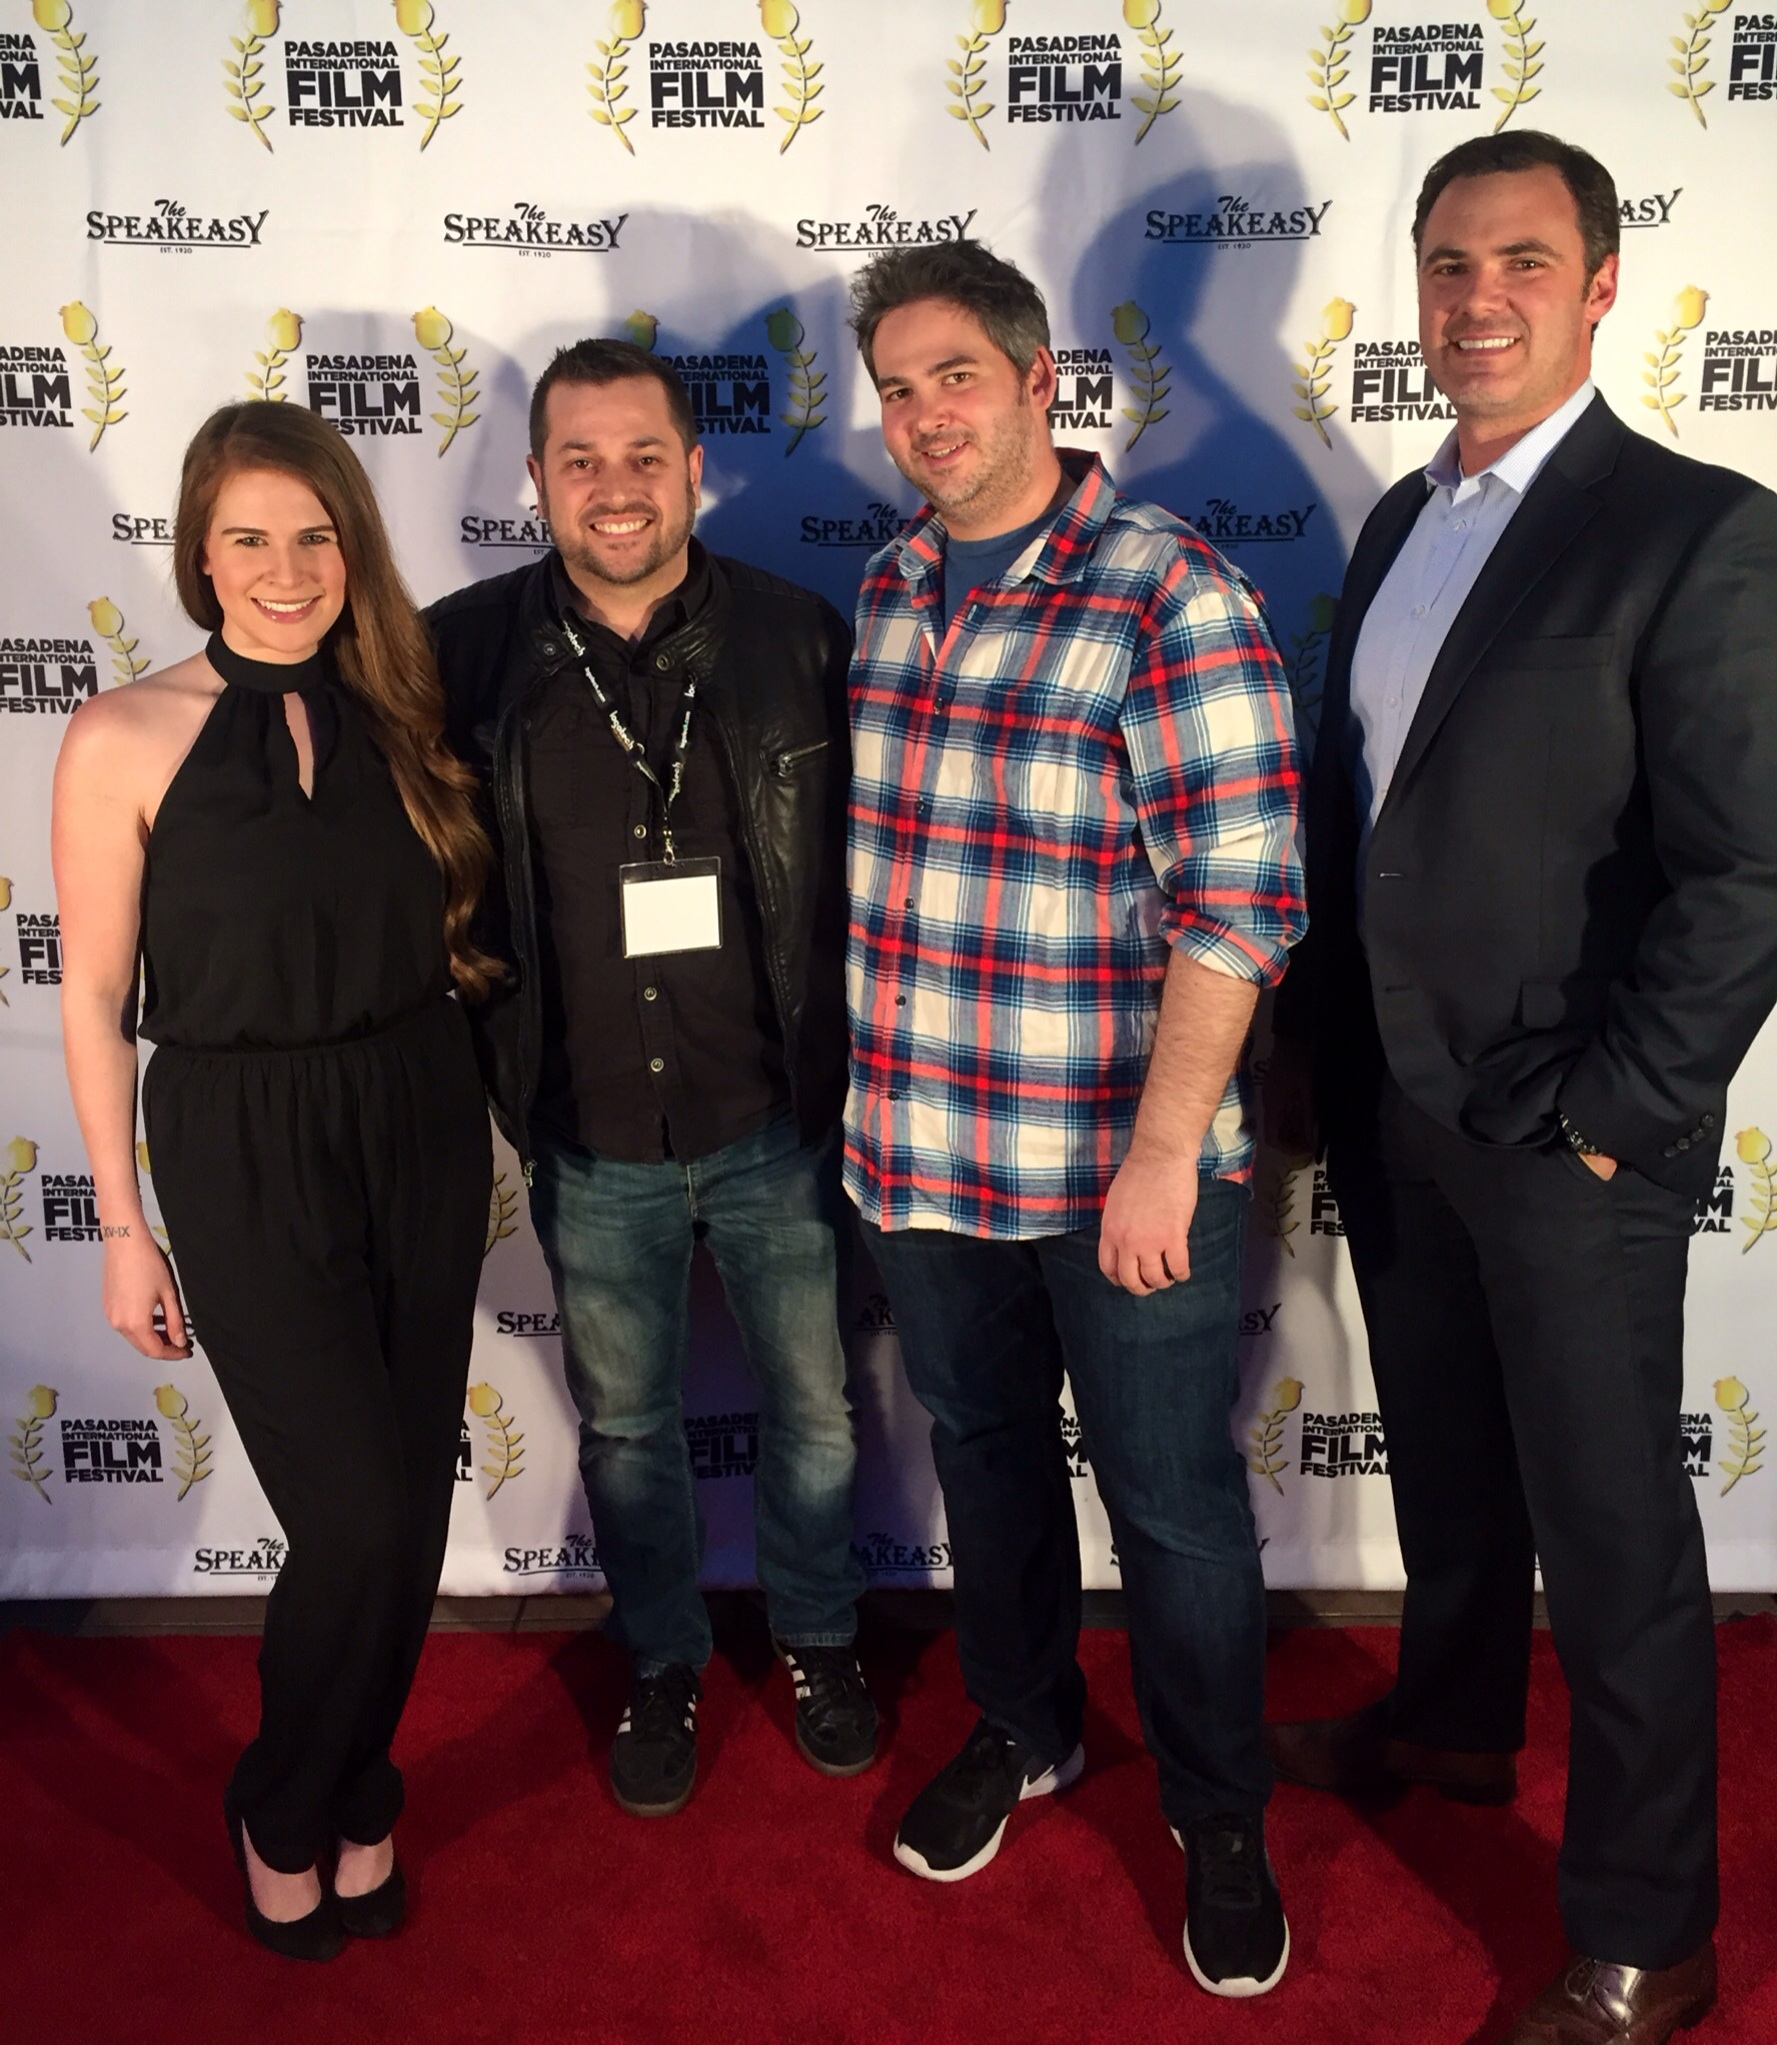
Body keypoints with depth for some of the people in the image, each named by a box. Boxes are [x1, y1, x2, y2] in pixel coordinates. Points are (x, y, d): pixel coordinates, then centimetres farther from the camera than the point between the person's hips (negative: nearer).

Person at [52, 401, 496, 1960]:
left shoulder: (402, 719, 4)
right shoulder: (124, 739, -7)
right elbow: (95, 997, -3)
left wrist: (472, 1127, 5)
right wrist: (123, 1226, -2)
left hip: (421, 1135, 4)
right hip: (244, 1159, -4)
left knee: (412, 1503, 11)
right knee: (356, 1517, -4)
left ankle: (354, 1796, 37)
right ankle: (282, 1817, 27)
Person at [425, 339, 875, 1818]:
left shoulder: (800, 640, -8)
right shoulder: (465, 654, -7)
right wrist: (480, 1074, -4)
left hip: (775, 1122, 0)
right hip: (590, 1142, 1)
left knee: (813, 1406, 16)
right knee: (625, 1421, 19)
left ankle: (819, 1635, 44)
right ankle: (663, 1663, 44)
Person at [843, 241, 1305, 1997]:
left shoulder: (1169, 597, -14)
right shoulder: (883, 590, 6)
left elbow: (1235, 904, -17)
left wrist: (1159, 1154, -19)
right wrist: (862, 1090, 12)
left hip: (1122, 1166, -5)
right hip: (918, 1152, 6)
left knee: (1174, 1507, 9)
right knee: (984, 1451, 22)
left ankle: (1219, 1822, 34)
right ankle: (1021, 1731, 47)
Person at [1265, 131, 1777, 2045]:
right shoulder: (1401, 522, 10)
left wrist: (1604, 1117, -16)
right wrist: (1311, 1040, 11)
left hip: (1562, 1142, -6)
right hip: (1388, 1106, 7)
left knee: (1610, 1531, 7)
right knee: (1443, 1455, 24)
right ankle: (1451, 1721, 49)